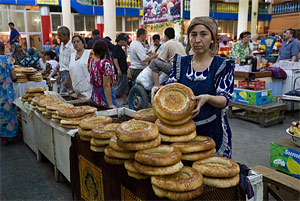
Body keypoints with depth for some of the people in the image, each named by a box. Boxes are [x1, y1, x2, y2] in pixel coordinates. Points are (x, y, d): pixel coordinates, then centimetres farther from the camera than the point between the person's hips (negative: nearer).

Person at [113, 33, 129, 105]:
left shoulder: (120, 48, 16)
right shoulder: (116, 48, -13)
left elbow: (125, 57, 17)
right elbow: (115, 59, -19)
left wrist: (125, 48, 14)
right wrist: (118, 69, -25)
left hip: (124, 70, 10)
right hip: (120, 71, -10)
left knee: (125, 86, 13)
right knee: (120, 85, -7)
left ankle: (125, 100, 20)